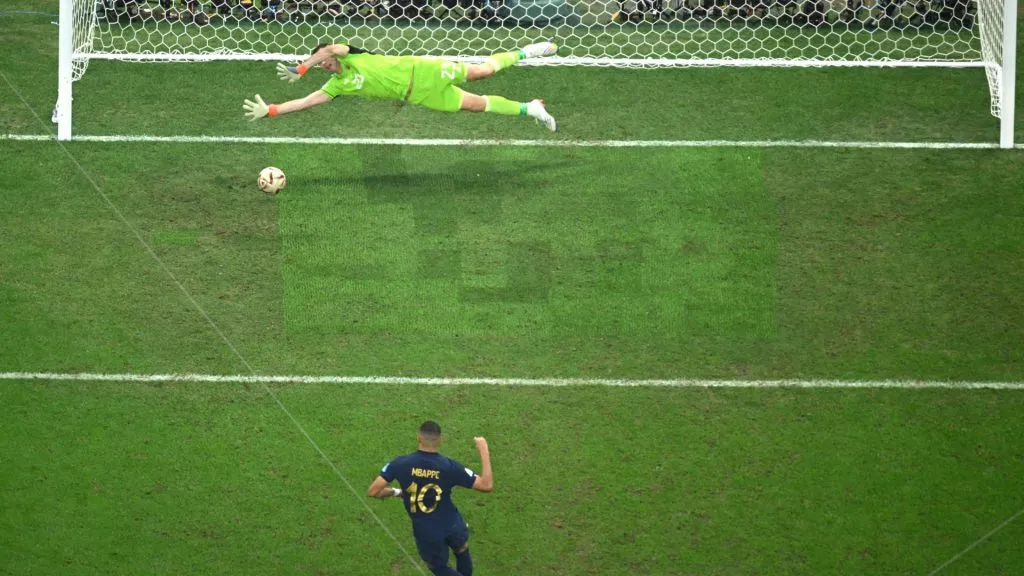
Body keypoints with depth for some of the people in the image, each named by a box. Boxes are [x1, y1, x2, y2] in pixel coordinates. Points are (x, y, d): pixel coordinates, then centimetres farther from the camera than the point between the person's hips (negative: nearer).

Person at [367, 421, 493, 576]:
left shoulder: (400, 464, -21)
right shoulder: (449, 467, -22)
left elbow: (373, 491, -17)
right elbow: (487, 485, -18)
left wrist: (395, 492, 4)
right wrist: (484, 452, -9)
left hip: (426, 533, -1)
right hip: (452, 526, 1)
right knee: (462, 553, 32)